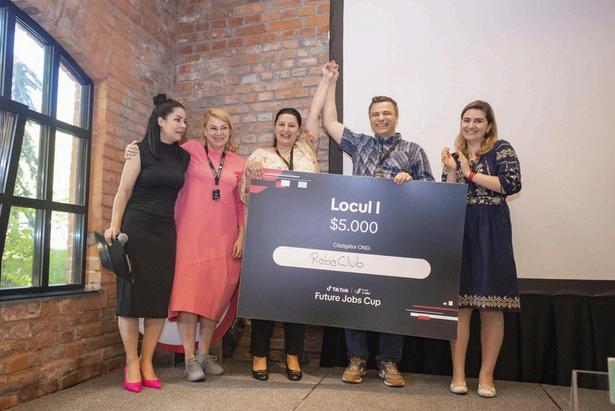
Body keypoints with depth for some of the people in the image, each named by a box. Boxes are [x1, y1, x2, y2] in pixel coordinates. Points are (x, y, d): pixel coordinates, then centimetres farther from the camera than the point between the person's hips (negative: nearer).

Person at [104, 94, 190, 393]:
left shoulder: (183, 157, 11)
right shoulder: (140, 150, -2)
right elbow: (124, 191, -3)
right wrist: (114, 227, -11)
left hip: (166, 231, 4)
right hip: (136, 229, -4)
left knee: (161, 297, 2)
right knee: (132, 293, -2)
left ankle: (147, 362, 12)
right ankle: (131, 363, 8)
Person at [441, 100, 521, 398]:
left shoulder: (501, 149, 6)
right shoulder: (454, 155, 16)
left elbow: (512, 184, -10)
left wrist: (471, 173, -5)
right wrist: (452, 171, -4)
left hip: (491, 231, -3)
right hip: (458, 231, 3)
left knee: (491, 305, 0)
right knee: (459, 303, 0)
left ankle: (486, 375, 11)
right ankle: (458, 374, 8)